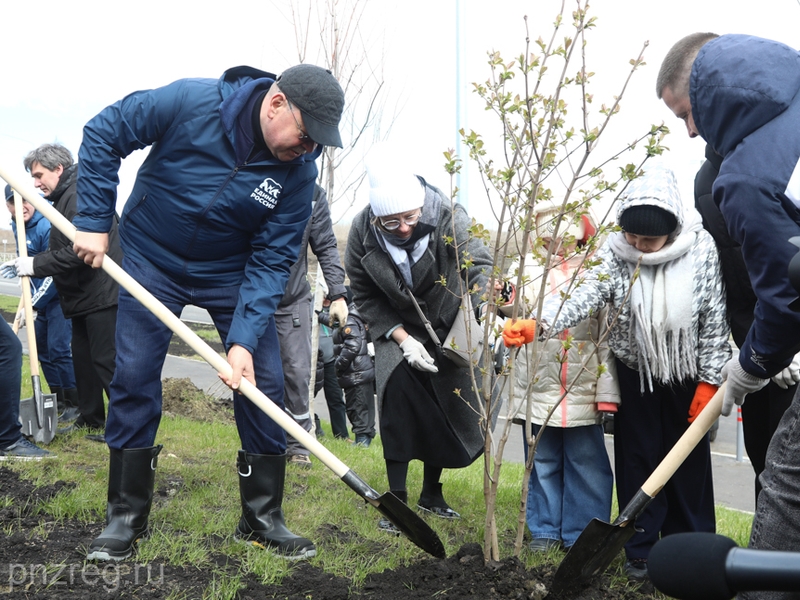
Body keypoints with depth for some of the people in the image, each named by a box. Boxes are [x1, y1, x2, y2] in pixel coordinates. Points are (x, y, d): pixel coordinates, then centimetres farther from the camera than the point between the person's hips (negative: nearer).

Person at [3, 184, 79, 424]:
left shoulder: (46, 226, -22)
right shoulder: (17, 226, 6)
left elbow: (54, 272, -24)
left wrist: (32, 305, -24)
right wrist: (17, 266, 5)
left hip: (59, 295, -9)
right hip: (40, 296, 9)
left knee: (58, 348, -13)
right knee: (42, 348, 11)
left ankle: (75, 403, -3)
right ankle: (59, 400, 21)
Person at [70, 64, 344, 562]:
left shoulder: (299, 171, -19)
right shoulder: (190, 102, -26)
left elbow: (272, 260, -17)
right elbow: (103, 133, -14)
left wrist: (244, 339, -27)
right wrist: (94, 221, -16)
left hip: (233, 272, 2)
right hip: (153, 259, -1)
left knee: (263, 381, -4)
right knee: (134, 378, -3)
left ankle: (263, 518, 12)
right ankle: (126, 517, 12)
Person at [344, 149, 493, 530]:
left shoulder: (449, 218, -27)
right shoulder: (362, 231, -21)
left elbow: (479, 264, -37)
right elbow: (365, 297, -12)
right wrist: (402, 338, -21)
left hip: (448, 327, 1)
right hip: (396, 328, 0)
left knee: (447, 410, 4)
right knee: (398, 391, -22)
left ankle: (431, 494, 28)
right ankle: (397, 498, -9)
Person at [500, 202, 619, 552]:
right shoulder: (523, 270, 7)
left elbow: (609, 336, -3)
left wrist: (608, 395, -6)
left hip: (582, 388, -2)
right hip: (537, 385, 2)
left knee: (586, 464, 5)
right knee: (542, 462, 12)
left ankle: (583, 533, 18)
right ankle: (545, 529, 24)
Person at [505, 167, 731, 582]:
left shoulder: (702, 252, -16)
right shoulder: (615, 253, -15)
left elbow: (715, 322, -10)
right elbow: (582, 297, -27)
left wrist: (709, 382, -9)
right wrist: (537, 325, -44)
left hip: (686, 374, 0)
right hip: (635, 372, 1)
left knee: (689, 461, 9)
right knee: (638, 460, 7)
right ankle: (641, 549, 20)